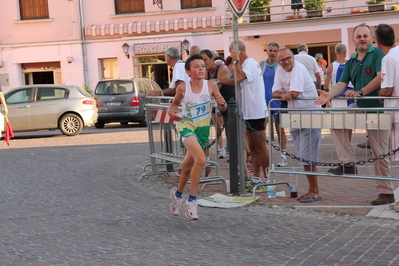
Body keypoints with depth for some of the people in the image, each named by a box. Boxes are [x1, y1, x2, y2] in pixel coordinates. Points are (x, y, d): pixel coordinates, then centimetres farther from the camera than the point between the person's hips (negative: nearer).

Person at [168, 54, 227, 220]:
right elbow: (176, 102, 10)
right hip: (186, 126, -3)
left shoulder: (211, 85, -9)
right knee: (201, 159, -27)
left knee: (188, 166, 17)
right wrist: (171, 111, -11)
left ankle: (178, 194, 46)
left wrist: (222, 103, -26)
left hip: (202, 128, 3)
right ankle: (191, 201, -14)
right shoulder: (183, 88, -11)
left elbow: (223, 109, -3)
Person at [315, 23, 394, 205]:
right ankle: (347, 163, -2)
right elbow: (342, 84, 4)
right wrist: (329, 95, -16)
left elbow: (381, 77, -20)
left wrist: (361, 92, -23)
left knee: (379, 152, -4)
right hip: (360, 108, 7)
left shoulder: (378, 54, -7)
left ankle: (386, 192, 7)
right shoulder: (351, 63, 13)